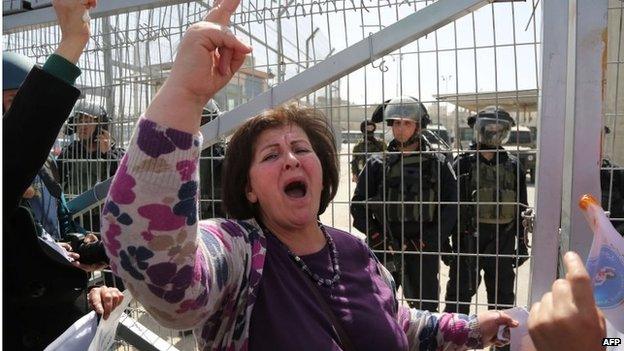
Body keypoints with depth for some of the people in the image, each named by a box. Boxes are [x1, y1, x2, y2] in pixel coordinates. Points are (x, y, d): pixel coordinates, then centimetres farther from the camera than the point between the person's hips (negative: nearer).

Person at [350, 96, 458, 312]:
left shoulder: (437, 164, 4)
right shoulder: (377, 164, 5)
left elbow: (451, 207, 1)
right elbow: (358, 206, 5)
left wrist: (427, 241, -8)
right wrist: (378, 238, -6)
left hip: (424, 249, 0)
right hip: (384, 249, 1)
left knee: (426, 308, 8)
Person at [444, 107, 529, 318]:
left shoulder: (513, 166, 6)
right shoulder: (464, 164, -1)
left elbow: (521, 208, 9)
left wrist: (522, 242, 7)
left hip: (502, 239, 2)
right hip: (468, 238, -2)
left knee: (502, 294, 14)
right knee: (460, 292, 6)